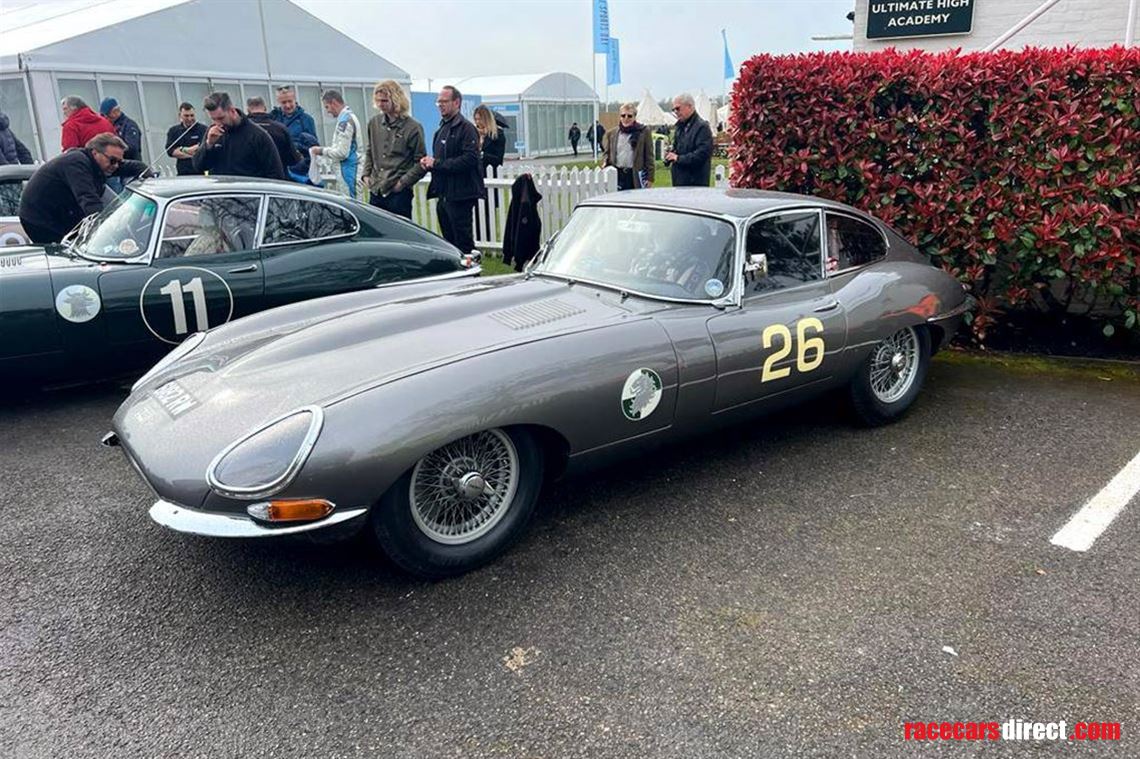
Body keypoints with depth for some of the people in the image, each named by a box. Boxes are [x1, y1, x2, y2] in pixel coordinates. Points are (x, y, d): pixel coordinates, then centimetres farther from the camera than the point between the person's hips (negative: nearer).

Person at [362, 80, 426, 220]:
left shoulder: (413, 128, -5)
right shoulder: (374, 123, 11)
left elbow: (421, 163, -6)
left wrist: (403, 182, -12)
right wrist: (366, 174, 11)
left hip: (399, 193, -5)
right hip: (375, 191, 5)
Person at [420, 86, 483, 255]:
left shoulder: (466, 128, -10)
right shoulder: (442, 129, 18)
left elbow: (470, 159, -22)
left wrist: (436, 163, -19)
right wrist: (428, 162, 4)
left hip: (460, 196, -9)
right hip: (444, 195, 9)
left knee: (463, 243, -4)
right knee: (449, 242, 14)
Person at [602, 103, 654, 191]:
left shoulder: (643, 131, 2)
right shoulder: (611, 133, 12)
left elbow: (649, 156, 1)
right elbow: (607, 153, 21)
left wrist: (650, 178, -5)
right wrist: (605, 162, -2)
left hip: (637, 176, -2)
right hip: (617, 175, 3)